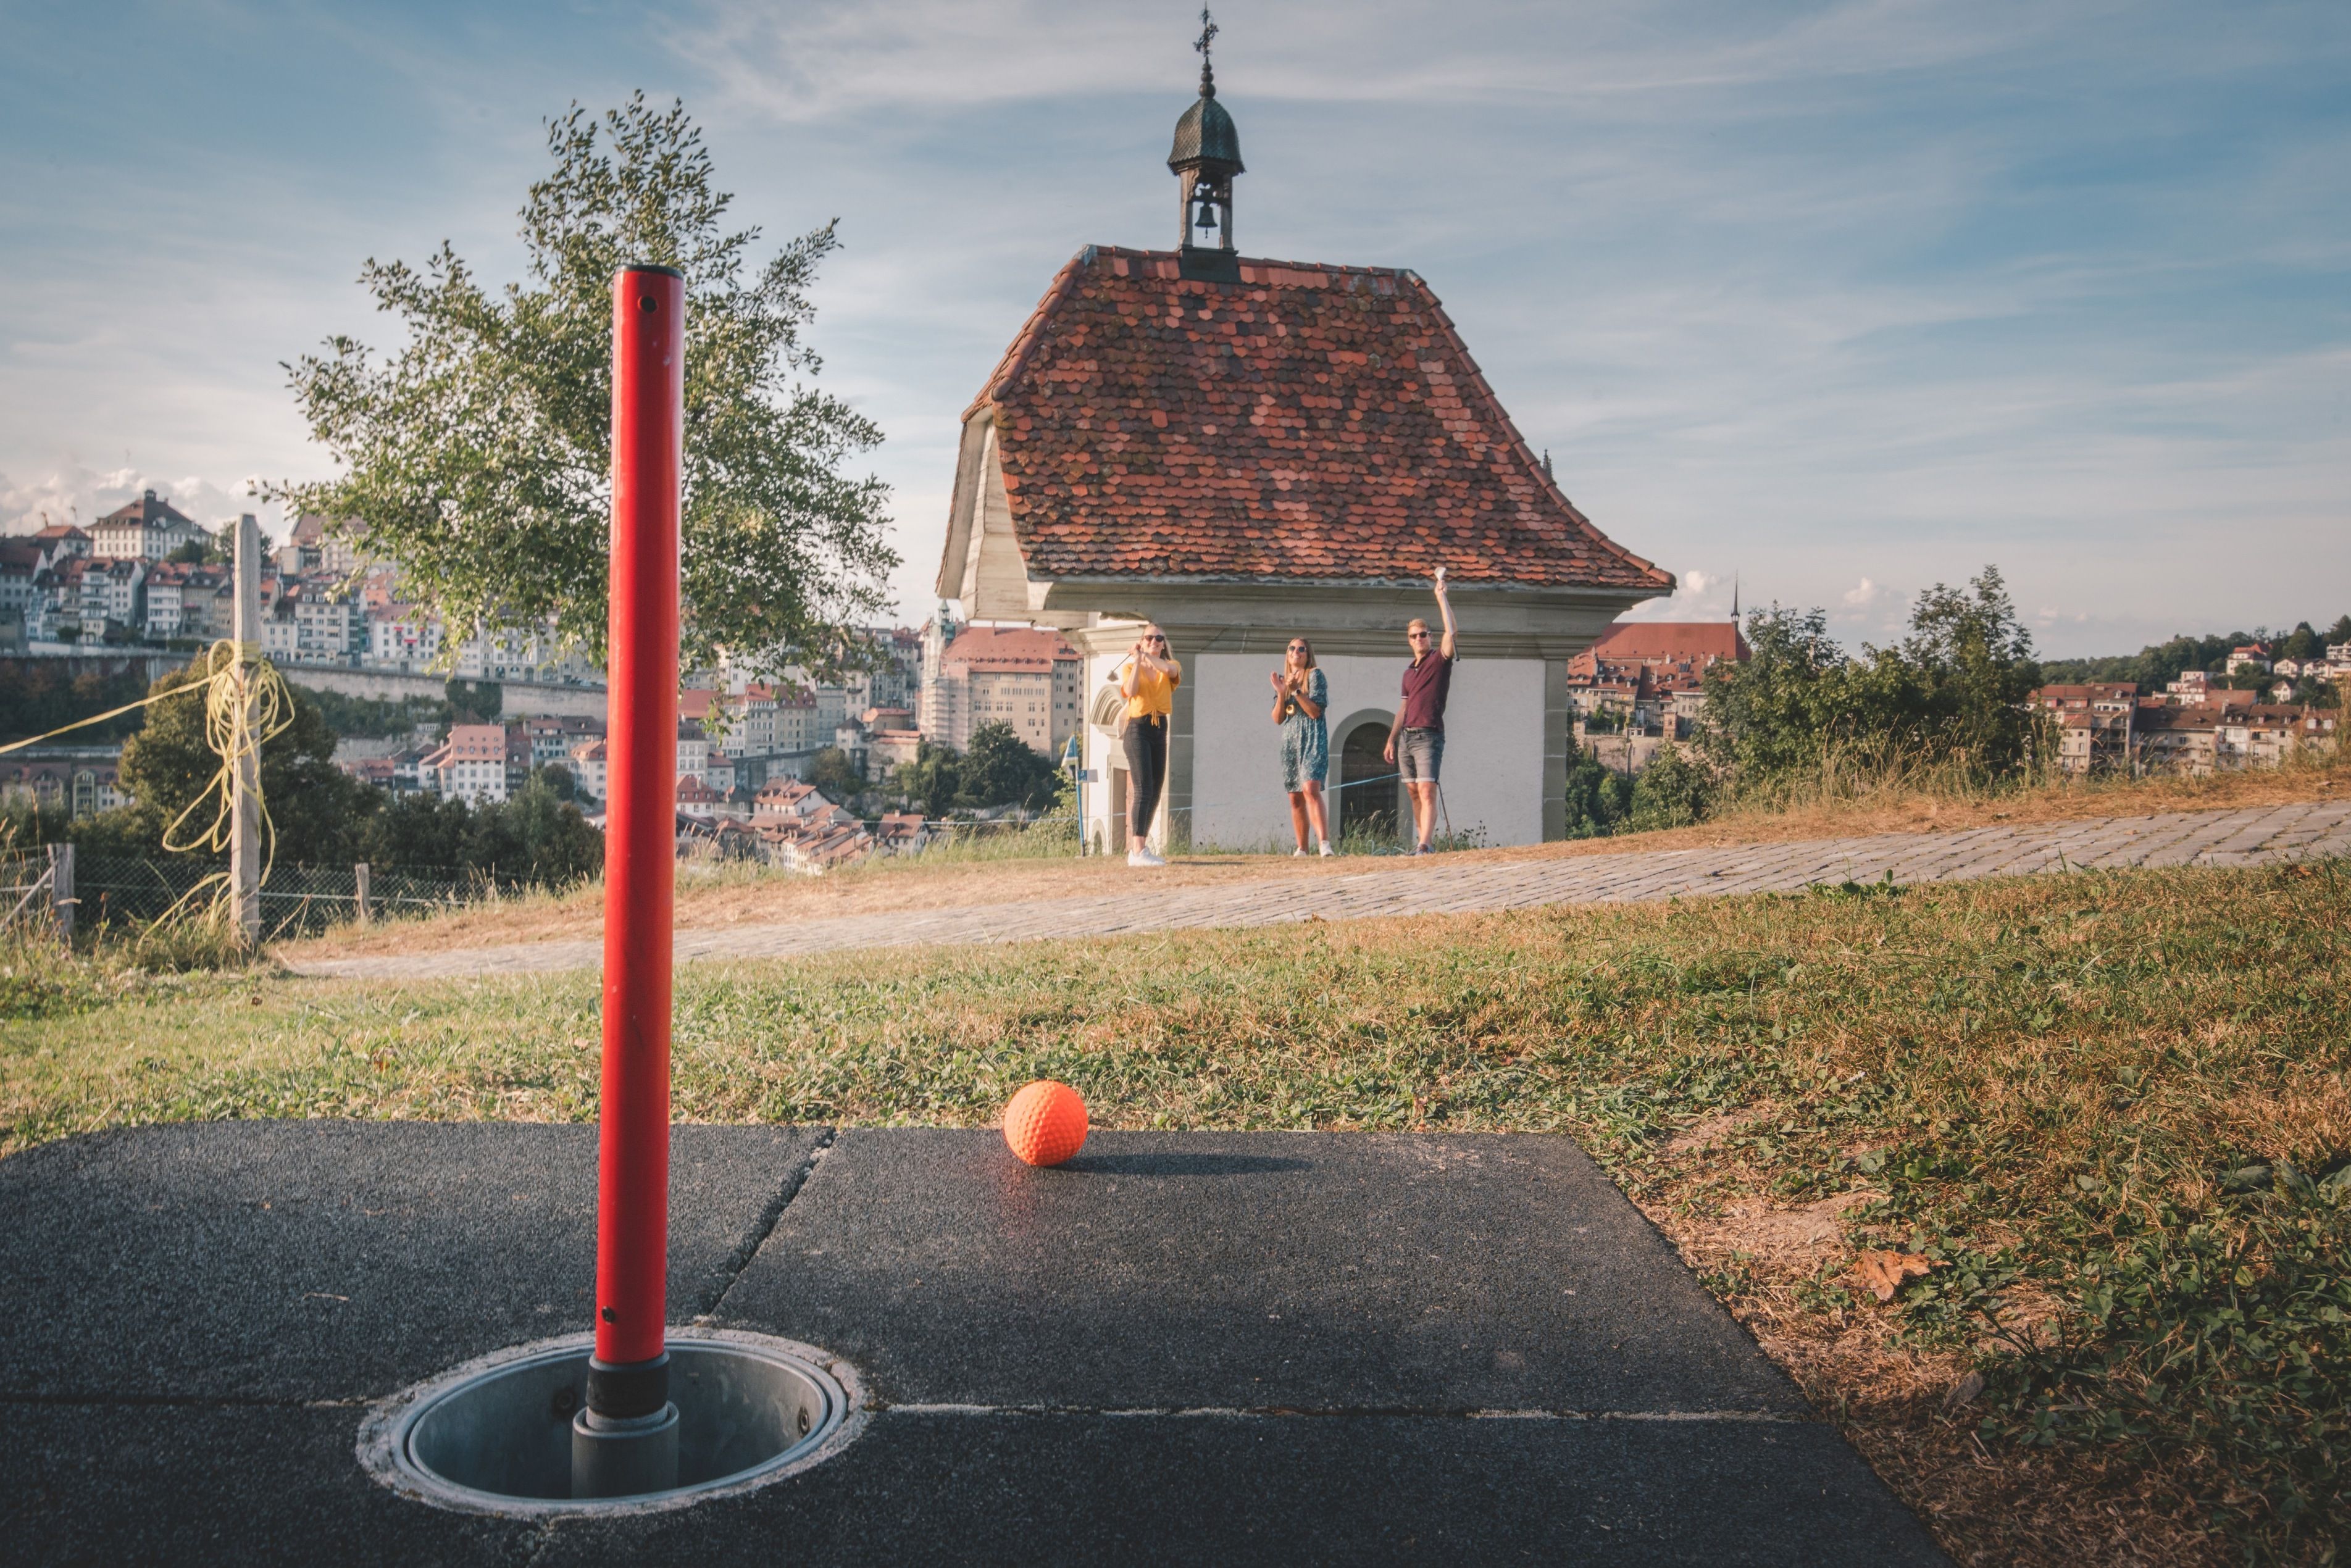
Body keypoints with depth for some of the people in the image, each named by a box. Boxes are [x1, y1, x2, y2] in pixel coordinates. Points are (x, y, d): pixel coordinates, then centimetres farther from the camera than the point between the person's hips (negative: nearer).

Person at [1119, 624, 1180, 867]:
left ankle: (1139, 848, 18)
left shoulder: (1170, 667, 11)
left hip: (1160, 729, 5)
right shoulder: (1130, 667, 4)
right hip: (1138, 728, -5)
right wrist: (1137, 659, -14)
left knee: (1155, 792, 8)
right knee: (1143, 790, -18)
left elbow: (1170, 669, -15)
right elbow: (1130, 691, -17)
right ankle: (1137, 852, -24)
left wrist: (1145, 655, -15)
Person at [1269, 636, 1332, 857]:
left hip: (1313, 741, -6)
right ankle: (1302, 849, 11)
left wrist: (1296, 690, -17)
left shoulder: (1315, 675, 0)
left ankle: (1324, 842, -31)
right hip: (1290, 742, 6)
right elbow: (1277, 719, 7)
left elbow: (1315, 712, -10)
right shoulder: (1283, 680, 15)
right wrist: (1281, 693, -7)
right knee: (1295, 798, 6)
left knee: (1310, 789, -23)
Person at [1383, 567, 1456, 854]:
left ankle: (1425, 846, -24)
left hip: (1428, 736, -7)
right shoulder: (1409, 671, 17)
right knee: (1413, 792, 10)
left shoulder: (1439, 660, -2)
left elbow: (1451, 632, -19)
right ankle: (1421, 840, 17)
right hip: (1406, 736, 7)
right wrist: (1391, 739, 21)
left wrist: (1441, 597, -17)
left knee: (1427, 791, -16)